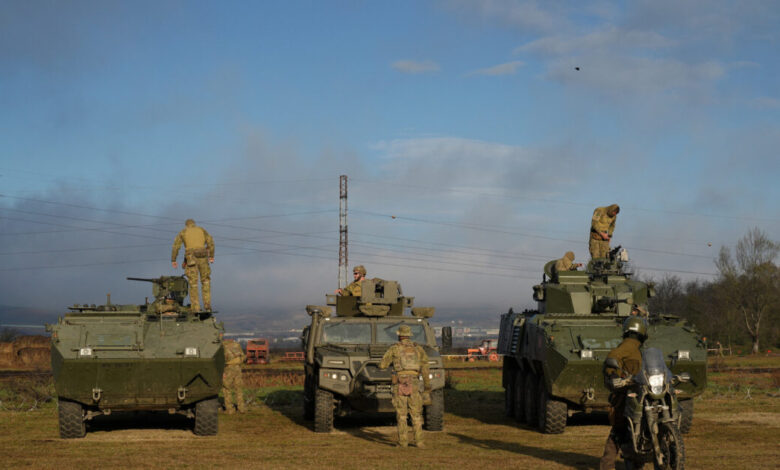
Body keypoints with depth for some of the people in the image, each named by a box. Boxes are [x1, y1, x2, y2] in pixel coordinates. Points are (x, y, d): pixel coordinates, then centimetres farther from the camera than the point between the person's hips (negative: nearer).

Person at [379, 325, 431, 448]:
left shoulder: (394, 348, 6)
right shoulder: (418, 349, 12)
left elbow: (382, 365, 9)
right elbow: (425, 370, 7)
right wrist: (427, 388, 9)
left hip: (400, 383, -2)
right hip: (414, 383, 2)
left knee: (401, 414, 4)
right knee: (416, 414, 8)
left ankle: (403, 441, 1)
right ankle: (418, 441, 2)